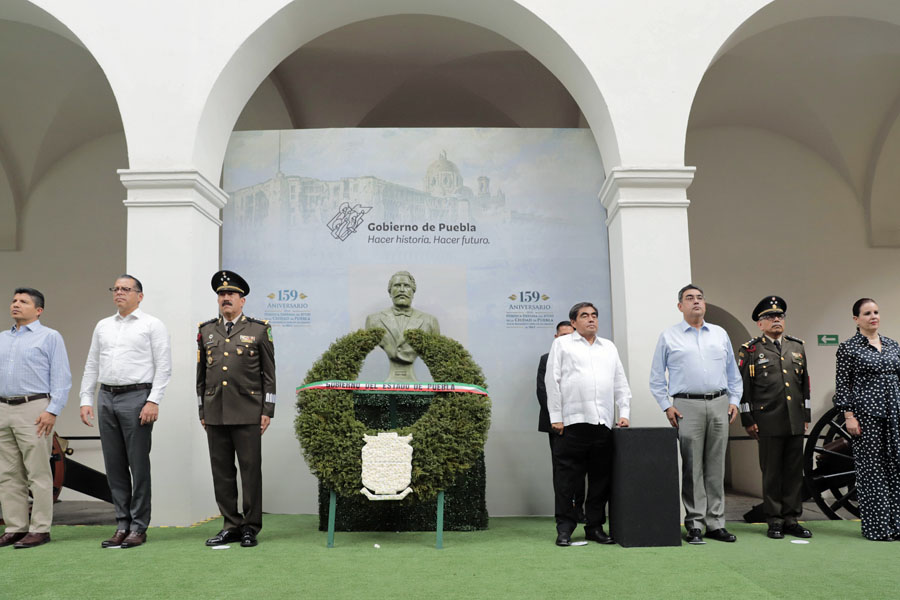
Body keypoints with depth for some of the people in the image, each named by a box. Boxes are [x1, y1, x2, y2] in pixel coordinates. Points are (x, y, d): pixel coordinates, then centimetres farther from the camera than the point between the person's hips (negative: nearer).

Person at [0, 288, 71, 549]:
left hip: (34, 410, -6)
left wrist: (52, 411, -14)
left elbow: (61, 378, -4)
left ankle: (40, 529, 0)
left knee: (38, 473, -4)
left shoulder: (50, 337, 2)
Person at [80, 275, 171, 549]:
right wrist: (86, 400, 7)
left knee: (138, 465, -3)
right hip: (106, 398, 5)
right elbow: (91, 366, 17)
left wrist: (153, 401, -15)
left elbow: (163, 367, -6)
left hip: (136, 397, -5)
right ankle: (122, 524, 17)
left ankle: (139, 528, 5)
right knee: (114, 465, 8)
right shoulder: (103, 326, 16)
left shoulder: (152, 325, 0)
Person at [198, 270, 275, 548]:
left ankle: (251, 527, 10)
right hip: (215, 413, 4)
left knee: (251, 470, 0)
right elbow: (201, 373, 16)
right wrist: (202, 411, 12)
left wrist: (267, 411, -3)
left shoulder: (259, 330, 3)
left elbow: (269, 374, 2)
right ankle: (231, 525, 17)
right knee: (221, 471, 7)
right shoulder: (206, 331, 13)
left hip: (247, 413, -3)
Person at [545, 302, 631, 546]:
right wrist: (555, 416, -4)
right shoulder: (562, 344, 9)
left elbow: (621, 383, 20)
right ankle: (565, 529, 6)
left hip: (603, 423, 4)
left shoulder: (609, 347, 21)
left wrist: (624, 412, 8)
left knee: (601, 478, 6)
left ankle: (595, 527, 16)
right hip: (572, 422, -4)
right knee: (567, 479, -2)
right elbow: (552, 381, 3)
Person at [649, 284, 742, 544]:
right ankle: (694, 525, 4)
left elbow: (733, 372, 18)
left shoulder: (720, 334, 15)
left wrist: (734, 400, 8)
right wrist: (666, 406, -2)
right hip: (688, 406, -3)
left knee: (716, 467, 6)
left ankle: (716, 523, 13)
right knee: (692, 468, -3)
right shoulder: (668, 337, 5)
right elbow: (656, 377, 6)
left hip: (719, 405, 3)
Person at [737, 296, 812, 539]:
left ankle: (791, 519, 17)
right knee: (771, 472, 2)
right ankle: (774, 521, 11)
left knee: (795, 471, 7)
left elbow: (805, 383, 17)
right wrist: (748, 420, -6)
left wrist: (806, 416, 13)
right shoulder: (750, 350, 0)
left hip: (795, 422, 4)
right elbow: (743, 387, -2)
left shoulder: (797, 347, 14)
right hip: (769, 423, -4)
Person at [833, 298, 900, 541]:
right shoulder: (848, 348, -4)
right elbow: (842, 385, -6)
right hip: (866, 413, -5)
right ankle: (877, 527, 8)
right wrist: (849, 416, -12)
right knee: (871, 469, 0)